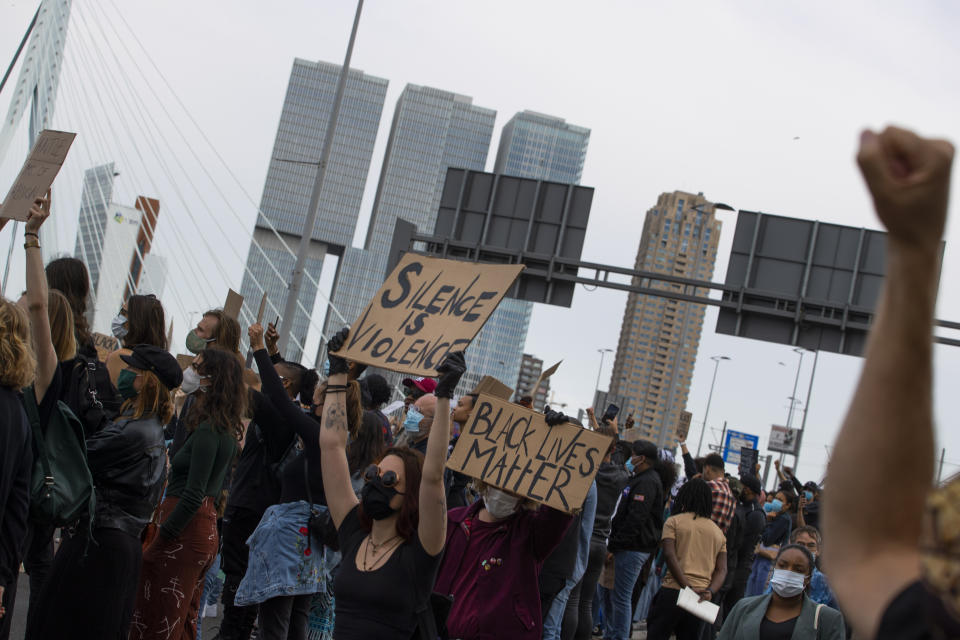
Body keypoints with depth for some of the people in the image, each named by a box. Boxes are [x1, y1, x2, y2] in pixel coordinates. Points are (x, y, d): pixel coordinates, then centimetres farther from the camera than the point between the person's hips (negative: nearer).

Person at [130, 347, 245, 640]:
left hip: (185, 530, -9)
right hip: (207, 529, 9)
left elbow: (193, 495, -21)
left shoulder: (208, 431, -17)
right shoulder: (230, 431, 9)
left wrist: (161, 537, -18)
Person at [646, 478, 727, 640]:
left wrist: (687, 587, -13)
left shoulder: (674, 521, 4)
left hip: (673, 591, -4)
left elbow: (669, 554, -10)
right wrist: (710, 592, -6)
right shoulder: (718, 532, 17)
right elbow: (722, 570, 7)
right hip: (701, 597, 4)